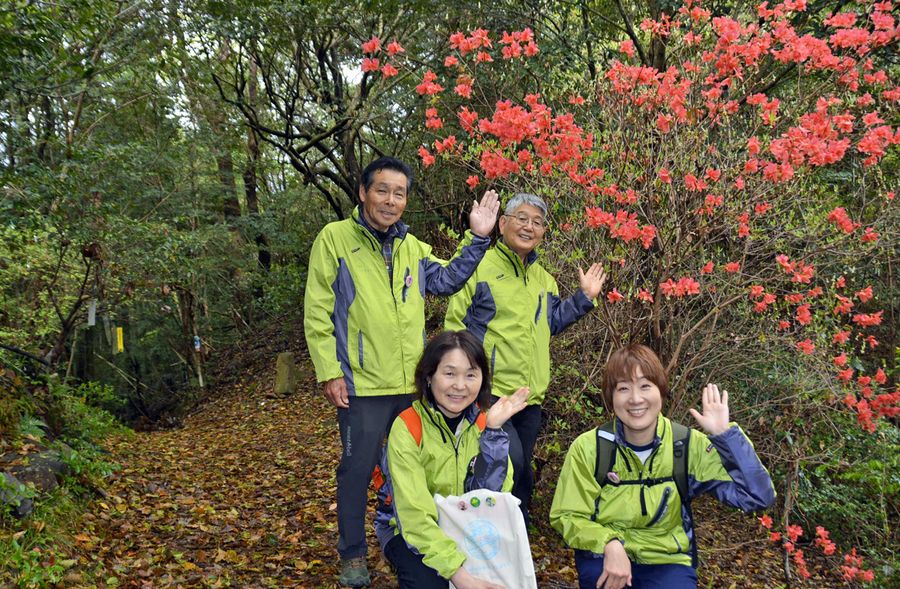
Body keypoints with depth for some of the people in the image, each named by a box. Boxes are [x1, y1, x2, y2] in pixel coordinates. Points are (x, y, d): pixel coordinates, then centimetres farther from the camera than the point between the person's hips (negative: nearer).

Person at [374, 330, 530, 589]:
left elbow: (491, 495, -18)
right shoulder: (407, 428, -23)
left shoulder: (482, 421, -9)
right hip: (409, 530, -3)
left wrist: (494, 429, -26)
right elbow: (415, 515, -28)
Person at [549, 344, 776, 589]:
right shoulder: (588, 447, -12)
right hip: (604, 556, 0)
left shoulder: (689, 445, -10)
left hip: (667, 561, 1)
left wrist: (724, 434, -23)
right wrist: (609, 544, -23)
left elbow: (757, 497, -14)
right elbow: (567, 516, -5)